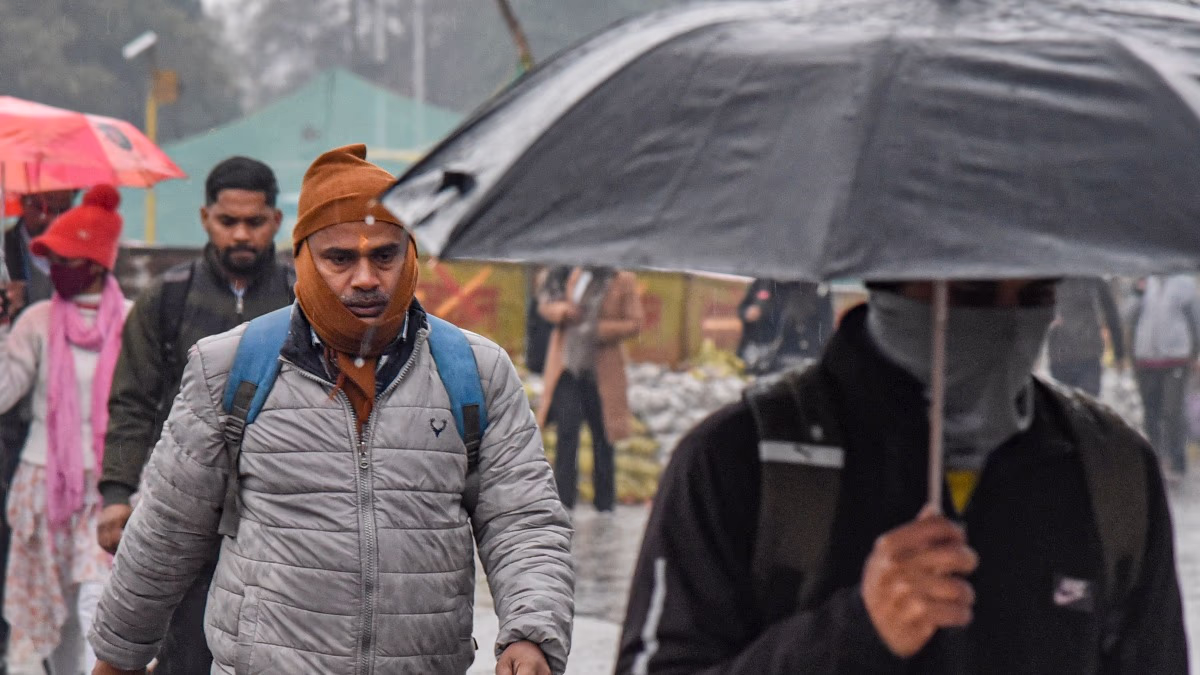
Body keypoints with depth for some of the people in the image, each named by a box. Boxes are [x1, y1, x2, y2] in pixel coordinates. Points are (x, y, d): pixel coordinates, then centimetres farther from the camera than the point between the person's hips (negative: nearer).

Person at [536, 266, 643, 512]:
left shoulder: (624, 283, -2)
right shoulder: (575, 275, 7)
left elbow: (634, 323, -6)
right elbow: (546, 304, 12)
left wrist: (598, 330, -19)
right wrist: (563, 311, -11)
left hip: (601, 370, -2)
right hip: (567, 367, 2)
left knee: (602, 436, 6)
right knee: (567, 432, -6)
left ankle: (604, 501, 17)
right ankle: (563, 498, -2)